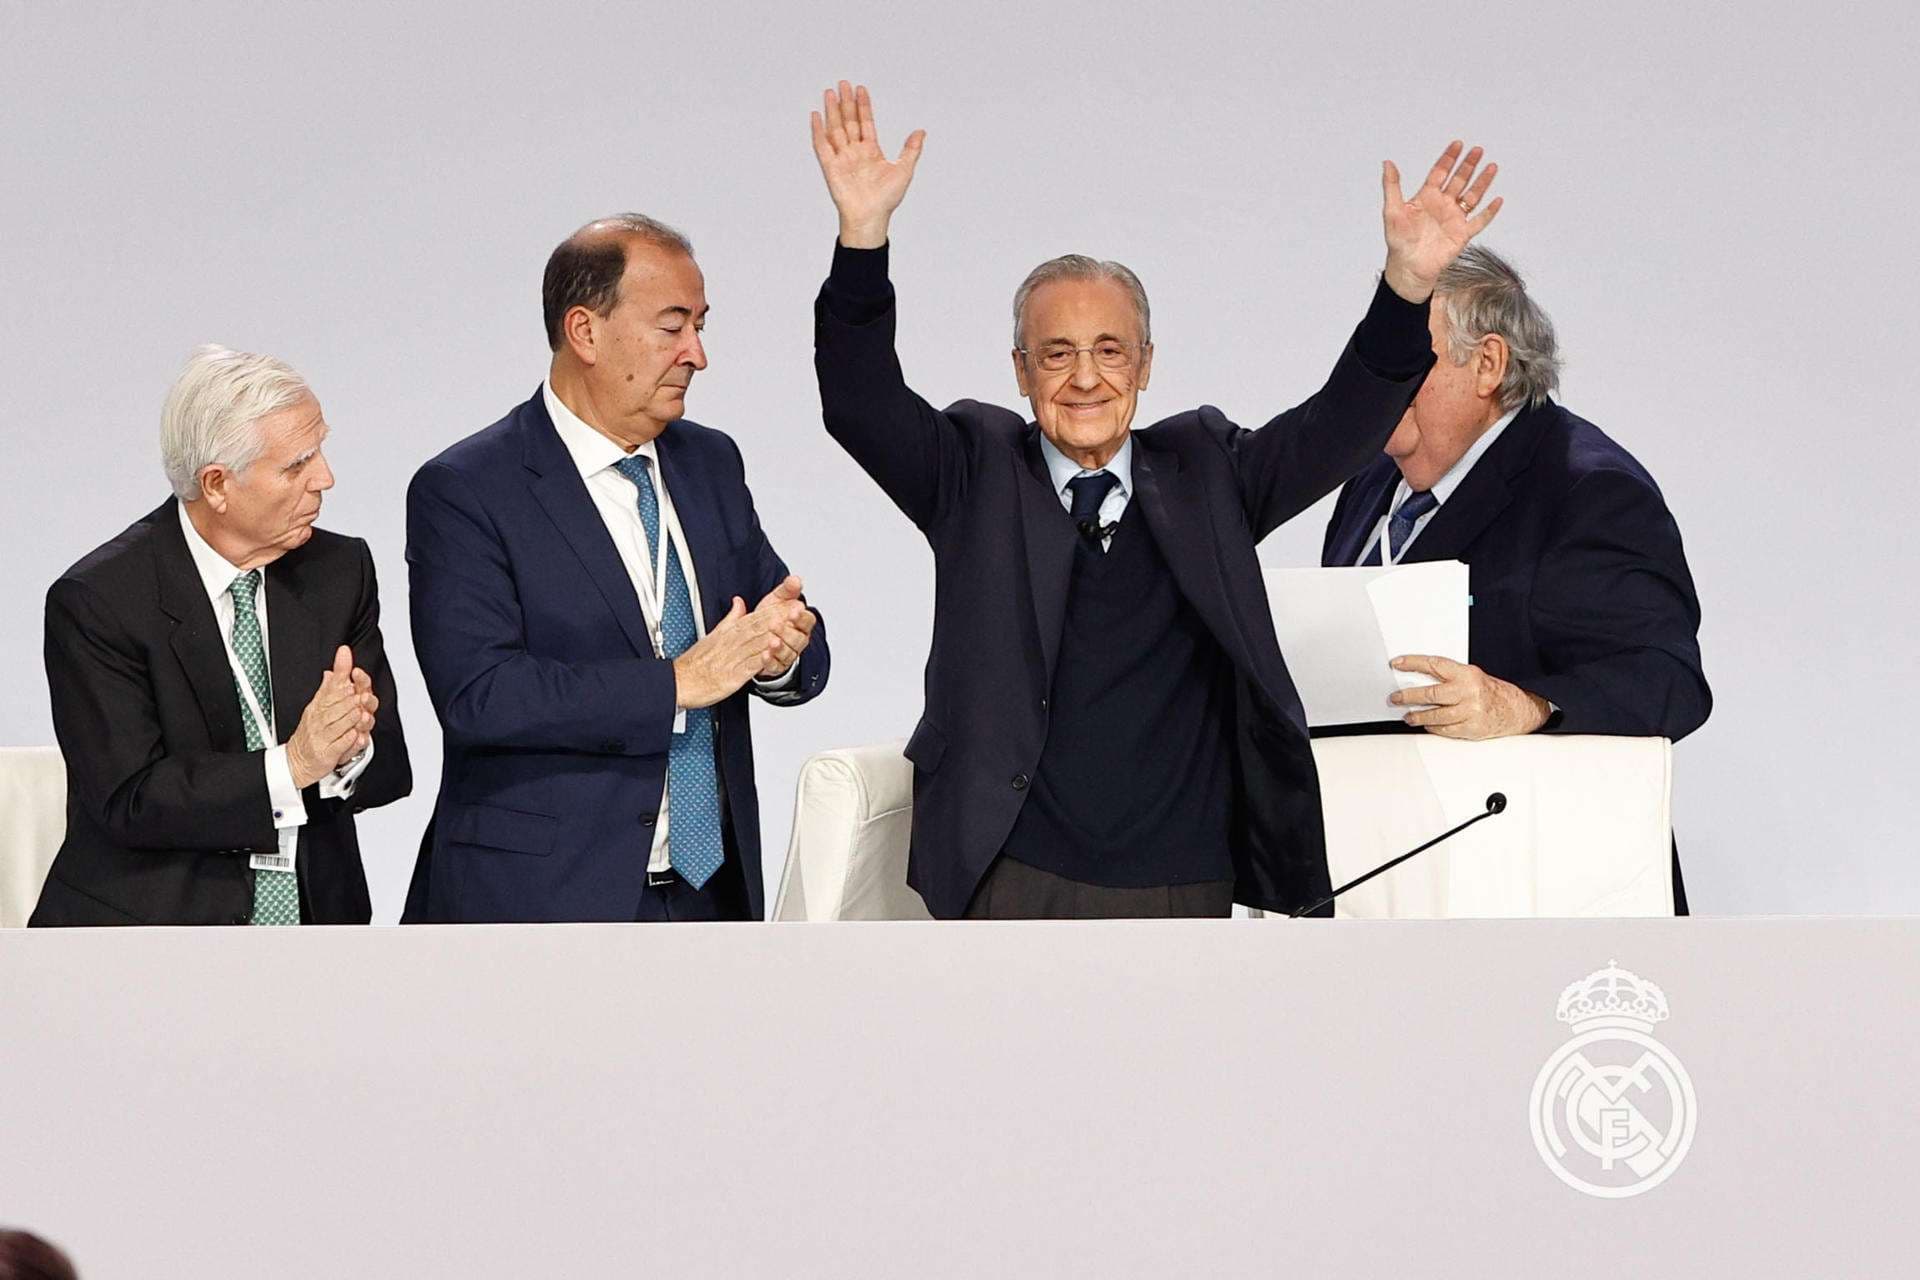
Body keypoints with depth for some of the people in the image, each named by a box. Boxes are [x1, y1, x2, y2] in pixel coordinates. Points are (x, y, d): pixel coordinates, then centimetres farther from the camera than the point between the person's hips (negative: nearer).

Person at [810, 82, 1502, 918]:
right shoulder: (978, 477, 5)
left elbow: (1342, 425, 1)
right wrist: (863, 235, -22)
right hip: (1019, 882, -2)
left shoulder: (1204, 475, 10)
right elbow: (862, 403, -7)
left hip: (1185, 890, 2)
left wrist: (1409, 283, -16)